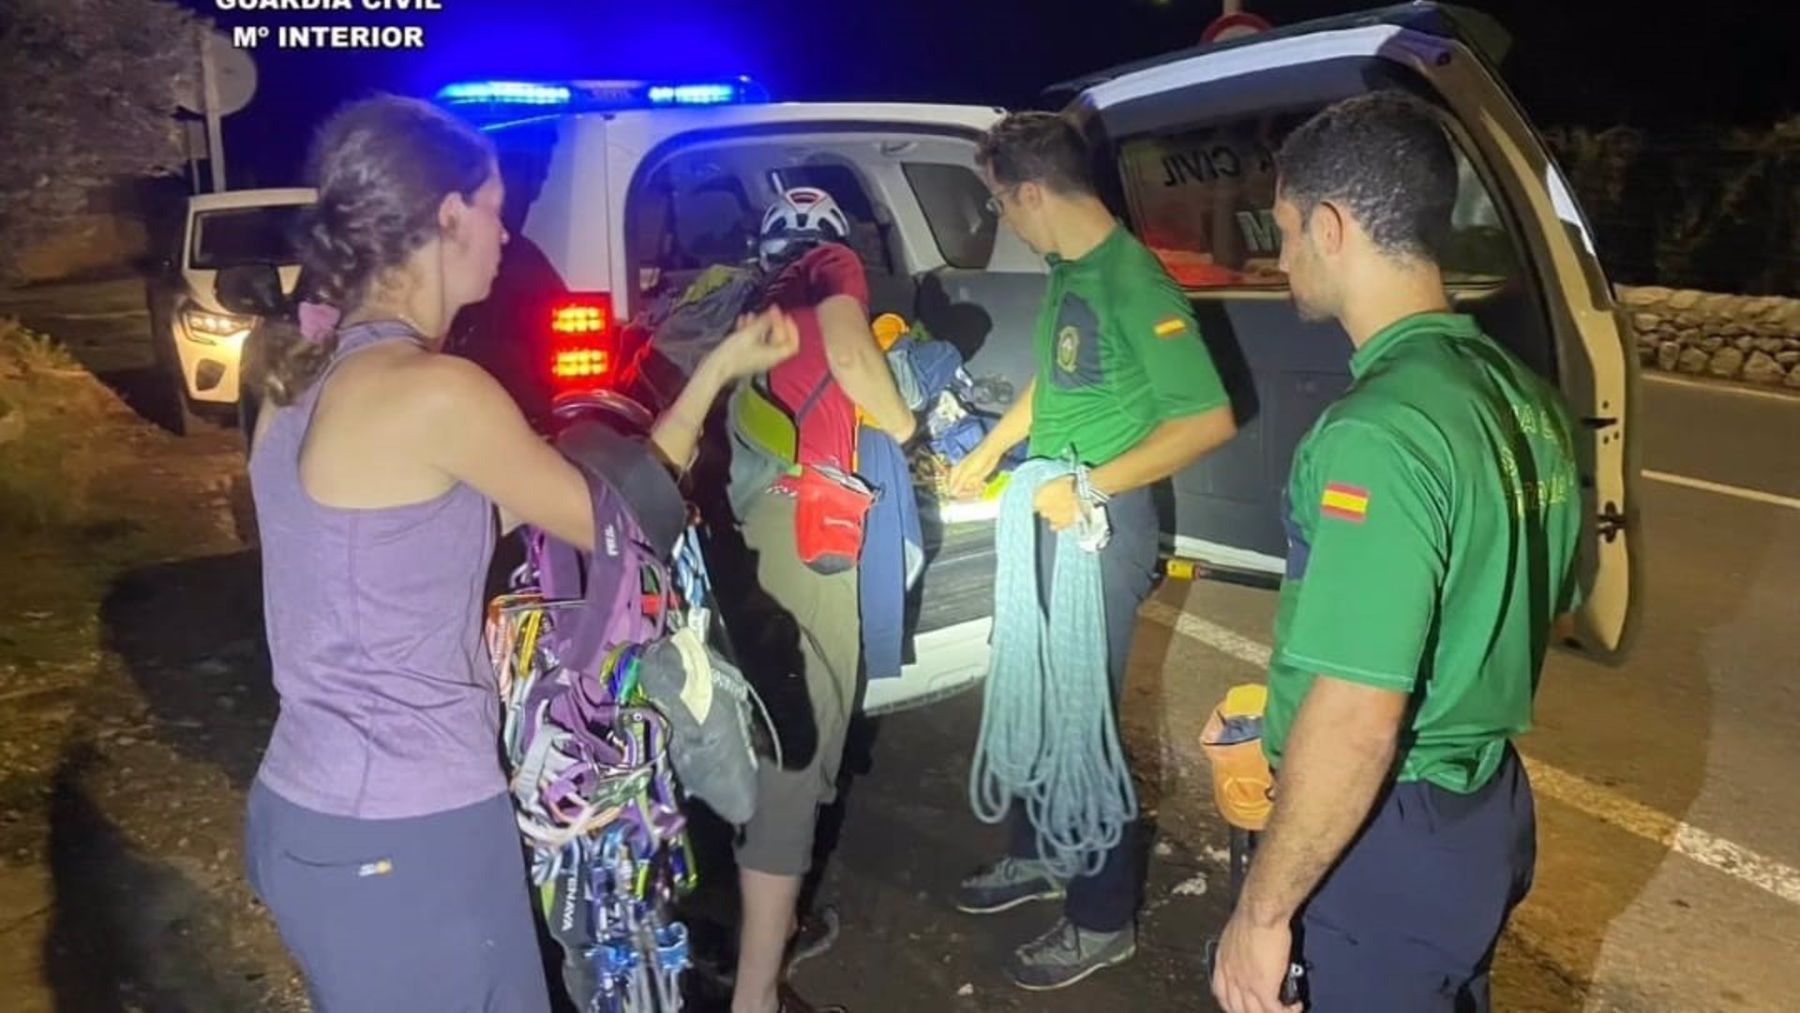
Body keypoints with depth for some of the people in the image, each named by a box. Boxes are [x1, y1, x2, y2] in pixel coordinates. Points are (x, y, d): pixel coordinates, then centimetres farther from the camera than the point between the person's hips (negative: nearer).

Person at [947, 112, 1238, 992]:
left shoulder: (1133, 281, -21)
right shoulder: (1066, 270, 6)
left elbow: (1210, 419, -23)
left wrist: (1092, 484, -23)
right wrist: (987, 452, 21)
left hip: (1103, 523, -9)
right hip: (1047, 515, 9)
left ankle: (1103, 918, 21)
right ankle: (1038, 855, 41)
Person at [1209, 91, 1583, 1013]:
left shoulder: (1381, 432, -27)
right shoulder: (1523, 396, 1)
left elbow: (1356, 730, -28)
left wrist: (1261, 910, -16)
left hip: (1391, 841, -8)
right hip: (1491, 808, 8)